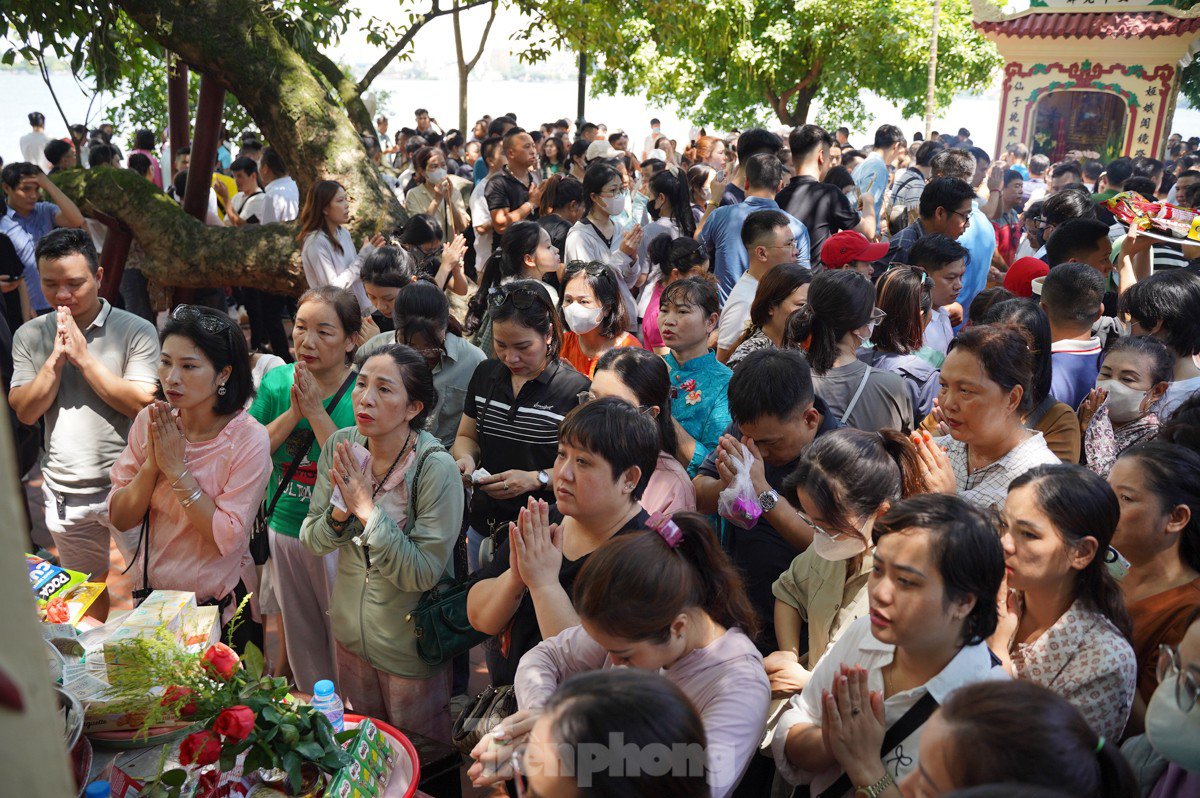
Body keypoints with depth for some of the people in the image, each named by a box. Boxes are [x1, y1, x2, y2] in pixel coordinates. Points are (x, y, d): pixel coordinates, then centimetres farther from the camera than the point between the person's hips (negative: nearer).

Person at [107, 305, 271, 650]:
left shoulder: (248, 438, -20)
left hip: (220, 607, -4)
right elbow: (119, 518, -6)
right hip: (150, 594, 5)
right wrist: (153, 463, -21)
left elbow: (228, 538, -24)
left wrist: (177, 468, -24)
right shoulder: (149, 421, -6)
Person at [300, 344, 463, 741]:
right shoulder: (340, 447, -10)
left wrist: (367, 508, -32)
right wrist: (340, 512, -26)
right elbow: (311, 541, -5)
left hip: (411, 648, -5)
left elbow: (423, 574, -26)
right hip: (350, 633, 5)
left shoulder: (436, 468, -27)